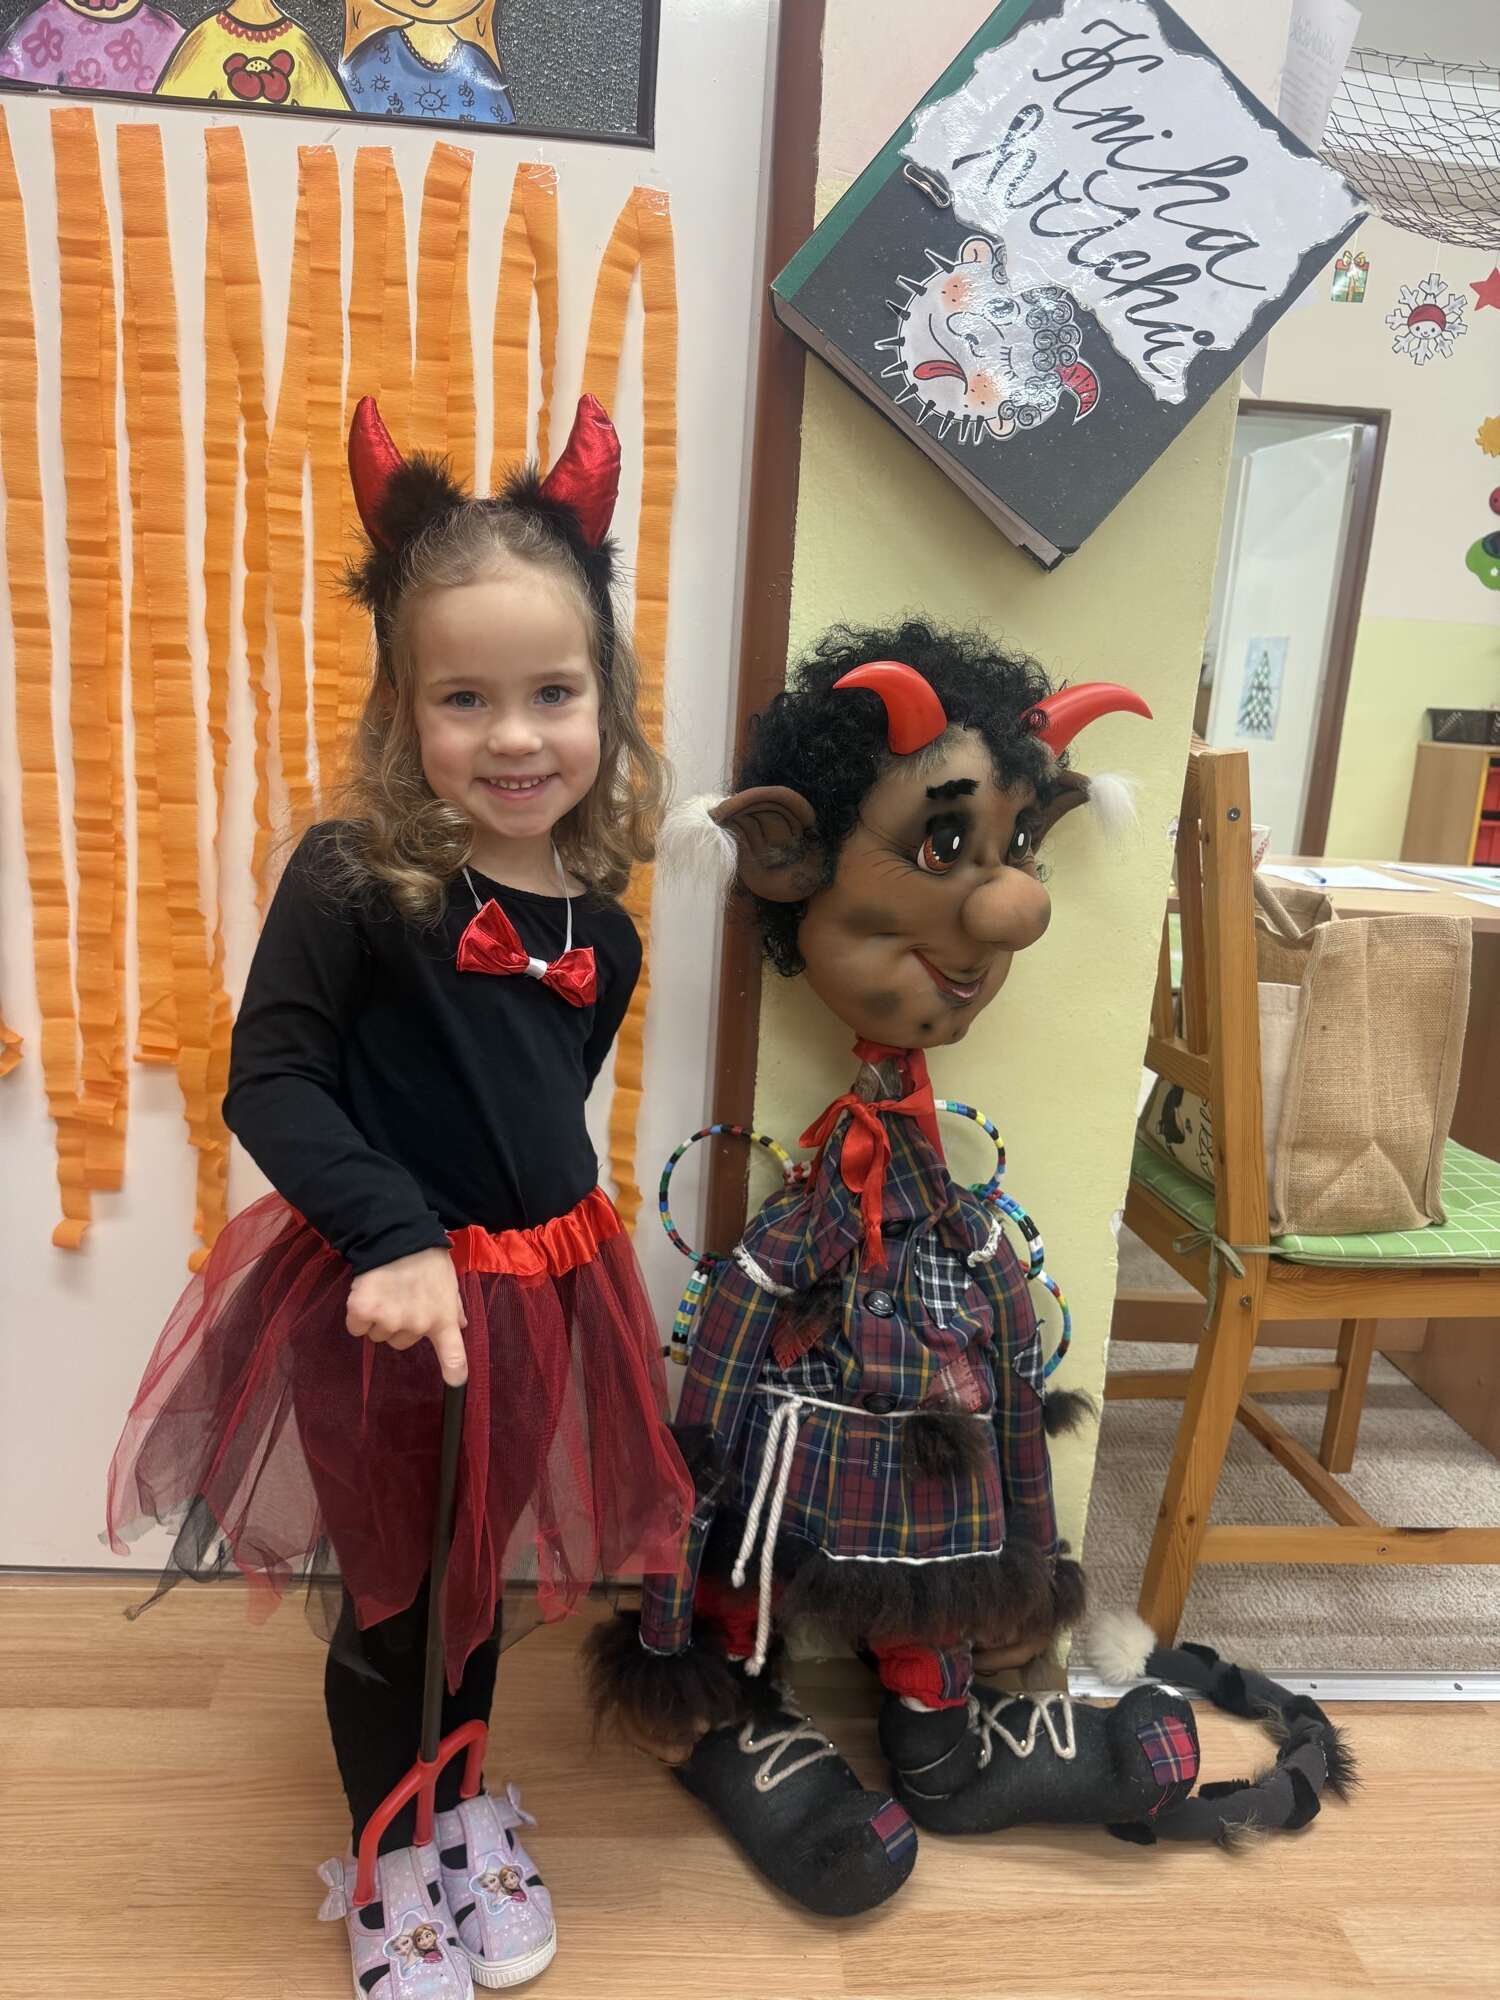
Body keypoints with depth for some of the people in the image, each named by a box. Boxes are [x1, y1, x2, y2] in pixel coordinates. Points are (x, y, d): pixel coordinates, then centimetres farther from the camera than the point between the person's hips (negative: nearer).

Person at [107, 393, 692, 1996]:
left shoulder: (596, 923, -2)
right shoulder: (352, 877, -19)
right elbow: (268, 1086, -19)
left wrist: (543, 1246, 8)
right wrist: (397, 1240, -27)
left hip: (542, 1289, 5)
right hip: (383, 1297, -5)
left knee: (487, 1575, 25)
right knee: (394, 1601, 16)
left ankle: (462, 1807, 53)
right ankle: (386, 1863, 45)